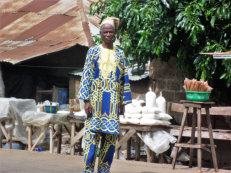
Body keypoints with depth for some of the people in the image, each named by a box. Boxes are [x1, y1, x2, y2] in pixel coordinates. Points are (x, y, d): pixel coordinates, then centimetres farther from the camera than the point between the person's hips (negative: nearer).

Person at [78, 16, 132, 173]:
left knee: (110, 135, 1)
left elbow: (125, 78, 13)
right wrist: (86, 100, -10)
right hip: (96, 97, -3)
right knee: (92, 133, -7)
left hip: (113, 99, 3)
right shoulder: (93, 52, 4)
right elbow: (86, 76, -1)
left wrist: (123, 102, 8)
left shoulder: (120, 54, 12)